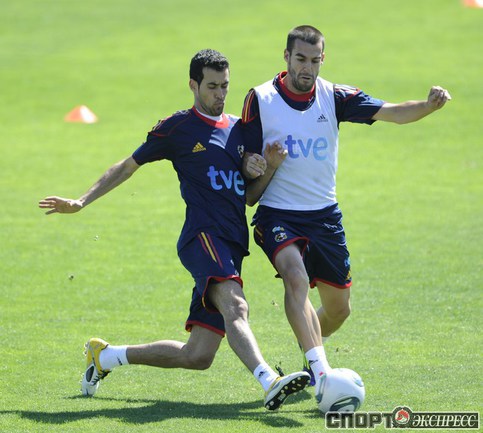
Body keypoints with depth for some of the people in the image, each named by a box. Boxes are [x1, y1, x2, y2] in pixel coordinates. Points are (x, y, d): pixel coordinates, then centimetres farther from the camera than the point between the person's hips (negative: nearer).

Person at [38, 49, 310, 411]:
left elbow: (250, 196, 26)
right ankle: (270, 383, -59)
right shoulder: (178, 128, 5)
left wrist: (256, 170, 3)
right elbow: (128, 166, 14)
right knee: (234, 308, -35)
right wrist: (82, 201, 9)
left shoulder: (239, 129, 20)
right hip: (204, 235, -6)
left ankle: (105, 356, 22)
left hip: (233, 246, 6)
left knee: (197, 356, 3)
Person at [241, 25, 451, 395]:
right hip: (277, 215, -3)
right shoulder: (260, 100, -6)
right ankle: (320, 370, -41)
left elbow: (393, 113, -14)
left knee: (339, 308, 9)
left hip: (324, 214, 4)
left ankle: (309, 349, 42)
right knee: (296, 276, -32)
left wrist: (429, 106, -33)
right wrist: (270, 164, -22)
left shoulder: (335, 97, -2)